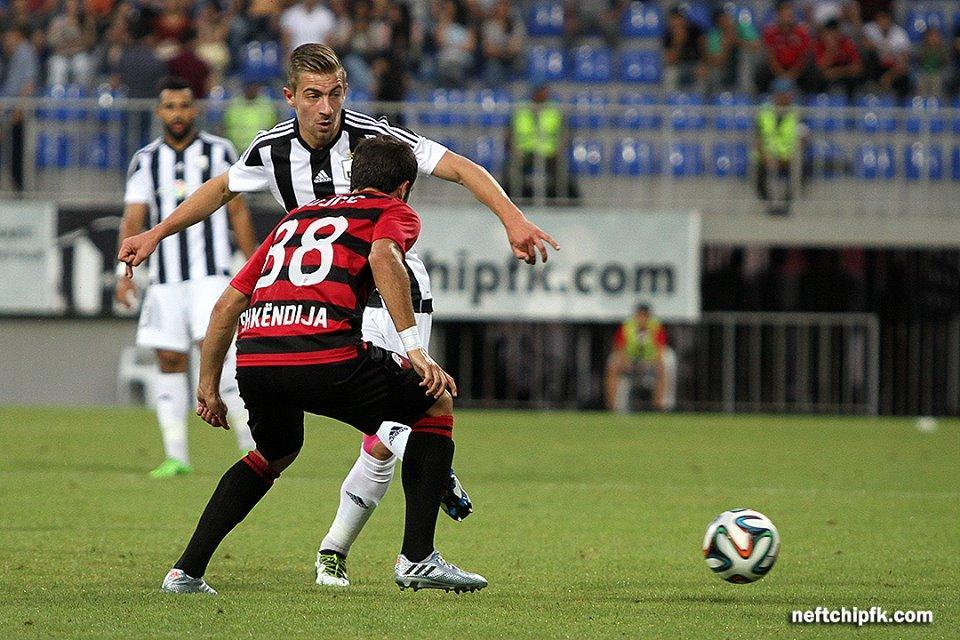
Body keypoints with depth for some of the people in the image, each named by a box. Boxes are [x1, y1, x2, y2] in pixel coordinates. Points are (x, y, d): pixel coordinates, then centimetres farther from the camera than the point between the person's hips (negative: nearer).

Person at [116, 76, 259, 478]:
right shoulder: (145, 161, 9)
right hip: (164, 278, 3)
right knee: (169, 361, 1)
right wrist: (126, 271, -10)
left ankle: (248, 443, -10)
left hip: (211, 274, -3)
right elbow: (133, 221, 3)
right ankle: (175, 456, 6)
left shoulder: (219, 152, 4)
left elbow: (238, 213, 6)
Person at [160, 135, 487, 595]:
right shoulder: (394, 212, 17)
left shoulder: (296, 217, 33)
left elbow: (227, 305, 30)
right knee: (437, 405, 18)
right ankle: (417, 558, 10)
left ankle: (187, 571, 25)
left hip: (254, 361, 6)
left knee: (276, 453, 35)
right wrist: (414, 348, -15)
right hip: (326, 358, -6)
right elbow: (383, 256, -9)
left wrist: (208, 389, 38)